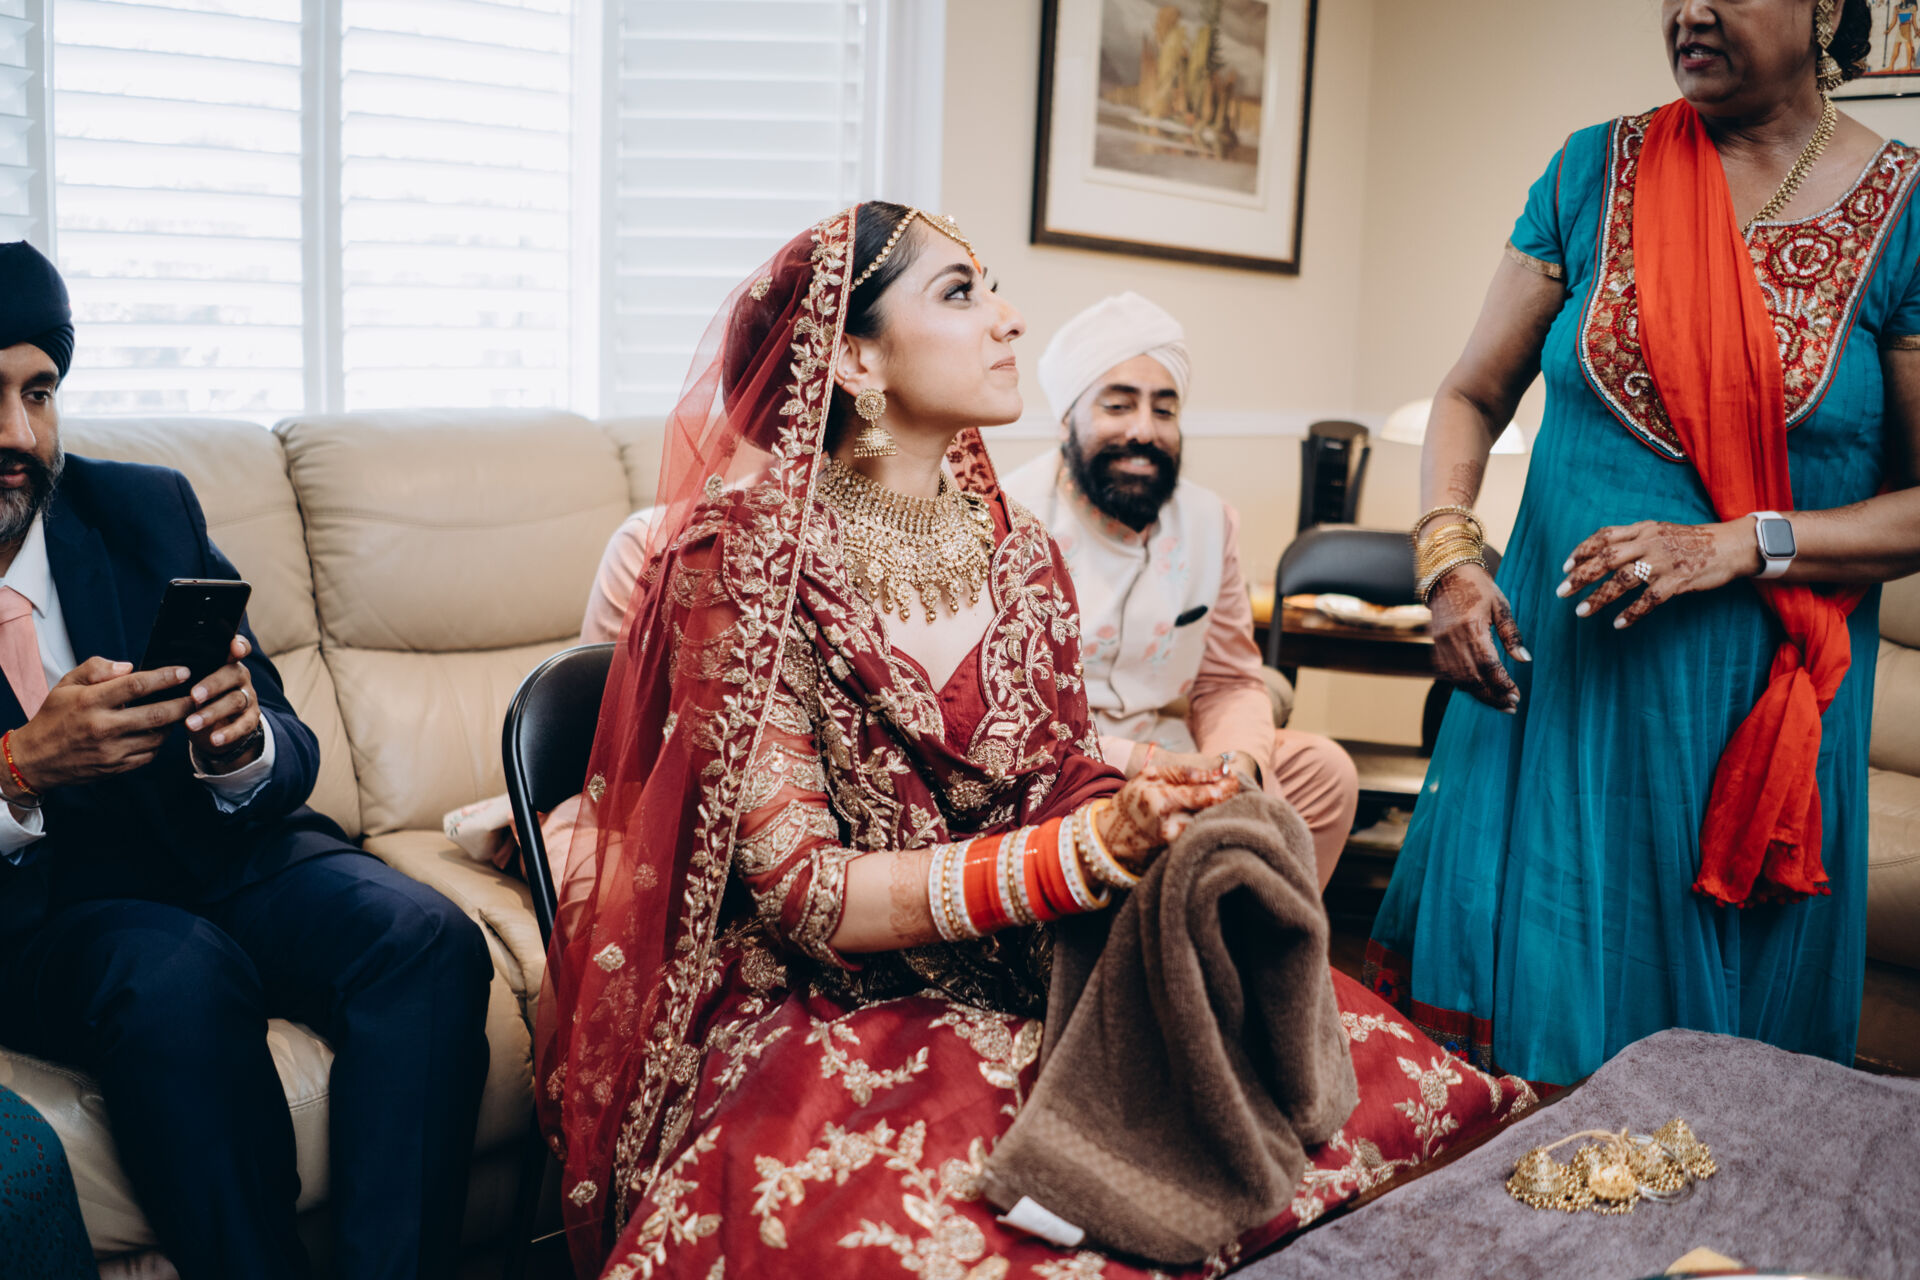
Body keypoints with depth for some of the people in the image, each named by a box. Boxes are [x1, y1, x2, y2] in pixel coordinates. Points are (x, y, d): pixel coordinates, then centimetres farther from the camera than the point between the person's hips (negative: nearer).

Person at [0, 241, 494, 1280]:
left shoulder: (147, 511, 6)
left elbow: (291, 754, 5)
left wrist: (244, 747, -19)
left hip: (214, 848, 3)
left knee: (428, 942, -25)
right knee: (180, 974, -35)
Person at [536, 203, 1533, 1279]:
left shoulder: (1018, 551, 6)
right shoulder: (743, 556, -12)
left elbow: (1066, 782, 9)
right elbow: (800, 890, -16)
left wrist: (1145, 818, -16)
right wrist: (1094, 847, -24)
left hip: (1026, 973, 6)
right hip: (826, 1009, -5)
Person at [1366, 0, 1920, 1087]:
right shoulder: (1596, 173, 3)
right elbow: (1474, 395, 6)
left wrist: (1739, 546, -18)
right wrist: (1448, 555, -10)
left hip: (1755, 700, -2)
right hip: (1551, 669, 2)